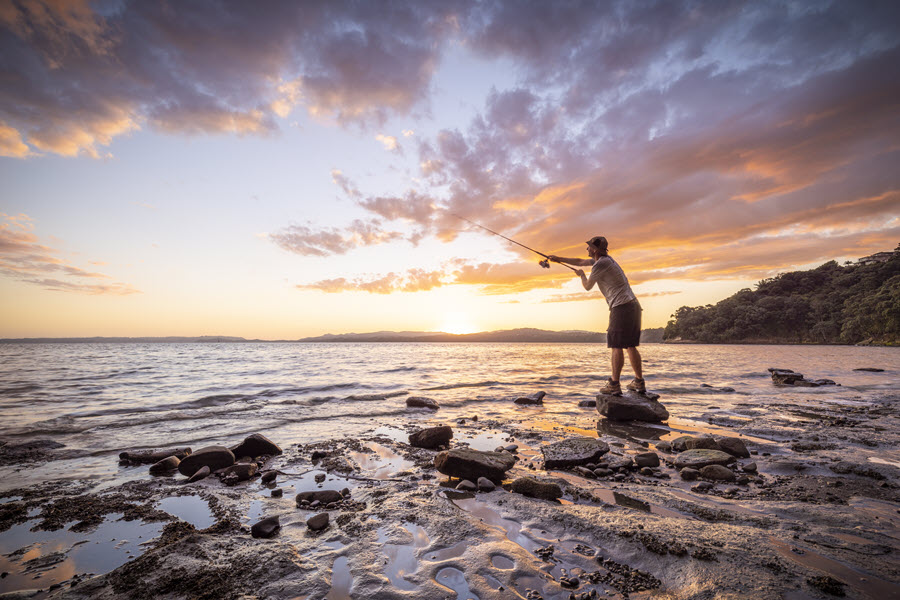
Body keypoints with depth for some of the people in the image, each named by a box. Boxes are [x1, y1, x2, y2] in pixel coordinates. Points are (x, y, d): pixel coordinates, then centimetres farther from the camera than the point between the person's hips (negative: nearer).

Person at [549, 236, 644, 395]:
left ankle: (614, 385, -7)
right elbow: (580, 262, 31)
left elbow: (587, 286, 3)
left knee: (616, 346, -8)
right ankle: (639, 382, 17)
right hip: (633, 305, 10)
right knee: (630, 345, 13)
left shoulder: (600, 264, -10)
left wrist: (581, 275, 23)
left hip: (622, 307, -10)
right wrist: (559, 259, 35)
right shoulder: (604, 259, 19)